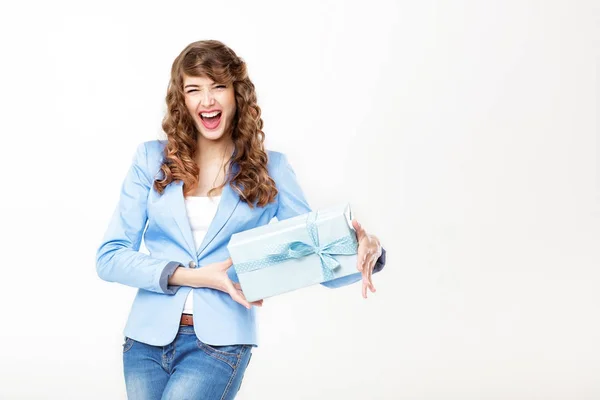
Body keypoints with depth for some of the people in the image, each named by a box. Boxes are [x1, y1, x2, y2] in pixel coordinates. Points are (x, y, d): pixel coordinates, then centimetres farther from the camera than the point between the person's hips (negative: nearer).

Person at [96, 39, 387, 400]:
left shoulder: (269, 168, 3)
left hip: (219, 343, -2)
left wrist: (365, 251, -21)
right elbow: (110, 257, 0)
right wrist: (192, 276, -13)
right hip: (148, 339, 2)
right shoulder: (152, 158, 4)